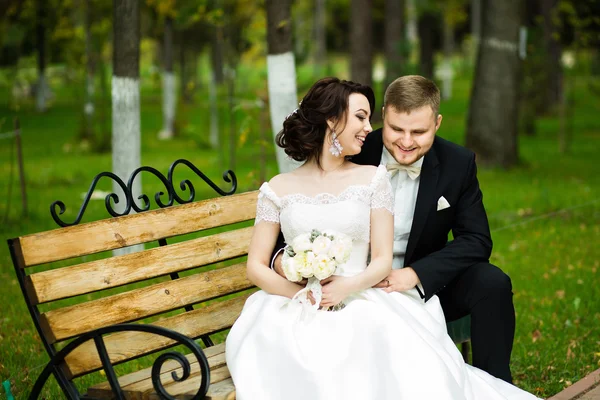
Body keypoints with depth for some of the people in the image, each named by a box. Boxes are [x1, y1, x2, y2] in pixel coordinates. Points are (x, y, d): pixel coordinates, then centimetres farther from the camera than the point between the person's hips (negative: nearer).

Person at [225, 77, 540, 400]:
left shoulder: (372, 178, 9)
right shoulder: (278, 189, 9)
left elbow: (383, 261, 3)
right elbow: (256, 267, 5)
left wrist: (345, 288, -18)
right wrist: (301, 294, -14)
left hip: (362, 303, 0)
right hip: (298, 311, 0)